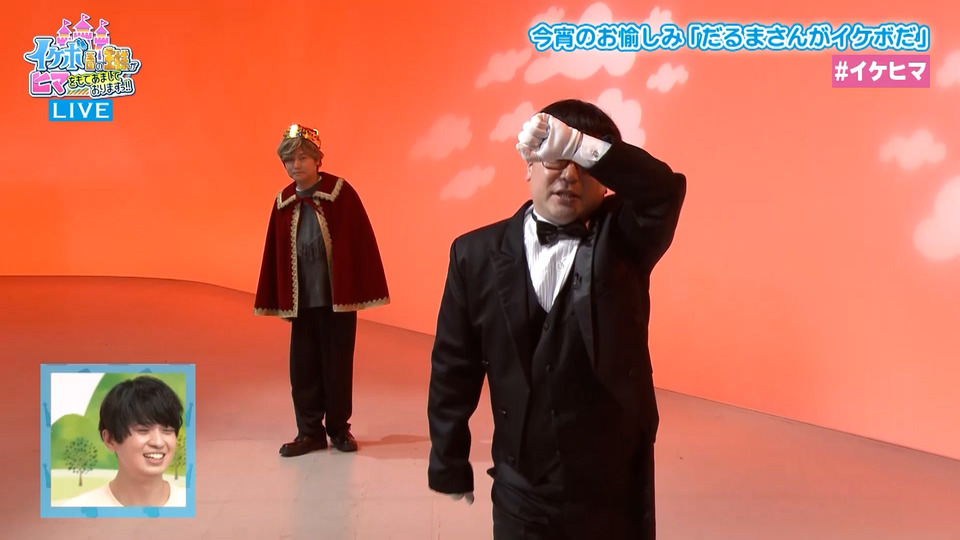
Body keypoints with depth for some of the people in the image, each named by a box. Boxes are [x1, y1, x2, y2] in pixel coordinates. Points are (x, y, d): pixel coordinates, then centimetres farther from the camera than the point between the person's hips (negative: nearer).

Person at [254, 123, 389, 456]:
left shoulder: (341, 193, -9)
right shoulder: (283, 202, 2)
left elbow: (361, 243, -8)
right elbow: (275, 253, 6)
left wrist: (364, 292, -10)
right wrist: (278, 301, 5)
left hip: (339, 299, -3)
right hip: (302, 301, 3)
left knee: (337, 366, 8)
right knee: (303, 368, 8)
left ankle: (339, 429, 25)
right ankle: (310, 432, 23)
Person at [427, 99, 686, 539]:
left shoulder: (623, 239, -5)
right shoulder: (479, 252, -4)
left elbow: (665, 189, -27)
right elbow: (454, 366, 0)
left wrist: (581, 147, -36)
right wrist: (449, 461, 5)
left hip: (615, 487, 0)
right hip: (521, 488, 0)